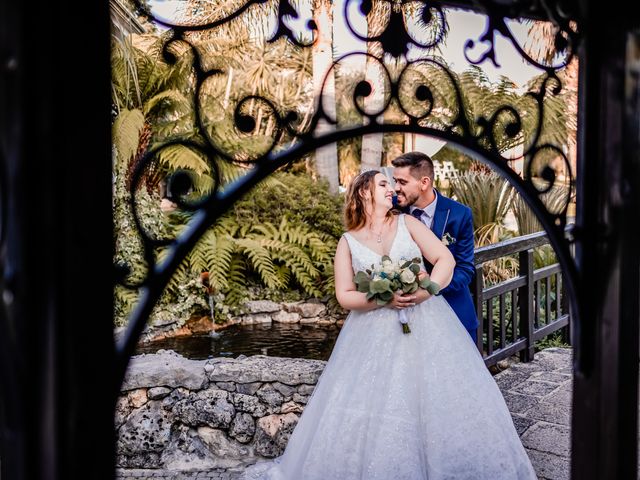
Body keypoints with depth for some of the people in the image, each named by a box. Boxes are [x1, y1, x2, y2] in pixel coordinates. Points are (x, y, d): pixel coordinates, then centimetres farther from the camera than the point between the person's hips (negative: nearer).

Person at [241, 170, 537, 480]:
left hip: (426, 325, 1)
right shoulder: (348, 242, 5)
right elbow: (344, 296, -2)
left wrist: (425, 291, -16)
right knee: (370, 405, -1)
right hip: (375, 334, 0)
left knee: (438, 398, 0)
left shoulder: (407, 223, 7)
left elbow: (446, 260, 0)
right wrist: (383, 299, -16)